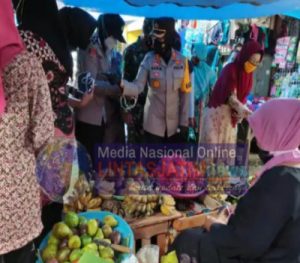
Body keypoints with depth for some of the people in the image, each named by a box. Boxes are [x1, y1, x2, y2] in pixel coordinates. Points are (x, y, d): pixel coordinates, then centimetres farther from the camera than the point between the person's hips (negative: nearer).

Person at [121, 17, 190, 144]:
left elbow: (185, 93, -1)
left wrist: (184, 120, 0)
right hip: (153, 121, -2)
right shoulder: (149, 59, -10)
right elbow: (137, 87, -17)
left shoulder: (181, 60, -6)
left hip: (174, 123, 2)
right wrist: (120, 83, -37)